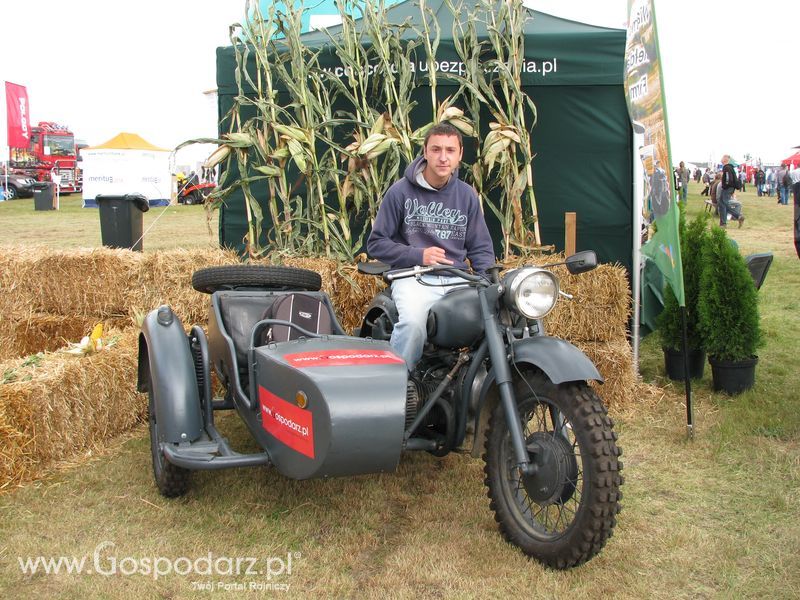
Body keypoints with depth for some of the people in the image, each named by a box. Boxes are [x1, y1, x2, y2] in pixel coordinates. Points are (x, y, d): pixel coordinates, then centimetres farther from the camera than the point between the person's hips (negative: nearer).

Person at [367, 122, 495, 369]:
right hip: (414, 277, -3)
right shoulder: (401, 191, 2)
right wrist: (419, 255, -10)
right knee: (413, 323, -36)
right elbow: (376, 243, 4)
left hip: (458, 279, 4)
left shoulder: (467, 195, 14)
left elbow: (481, 248, 18)